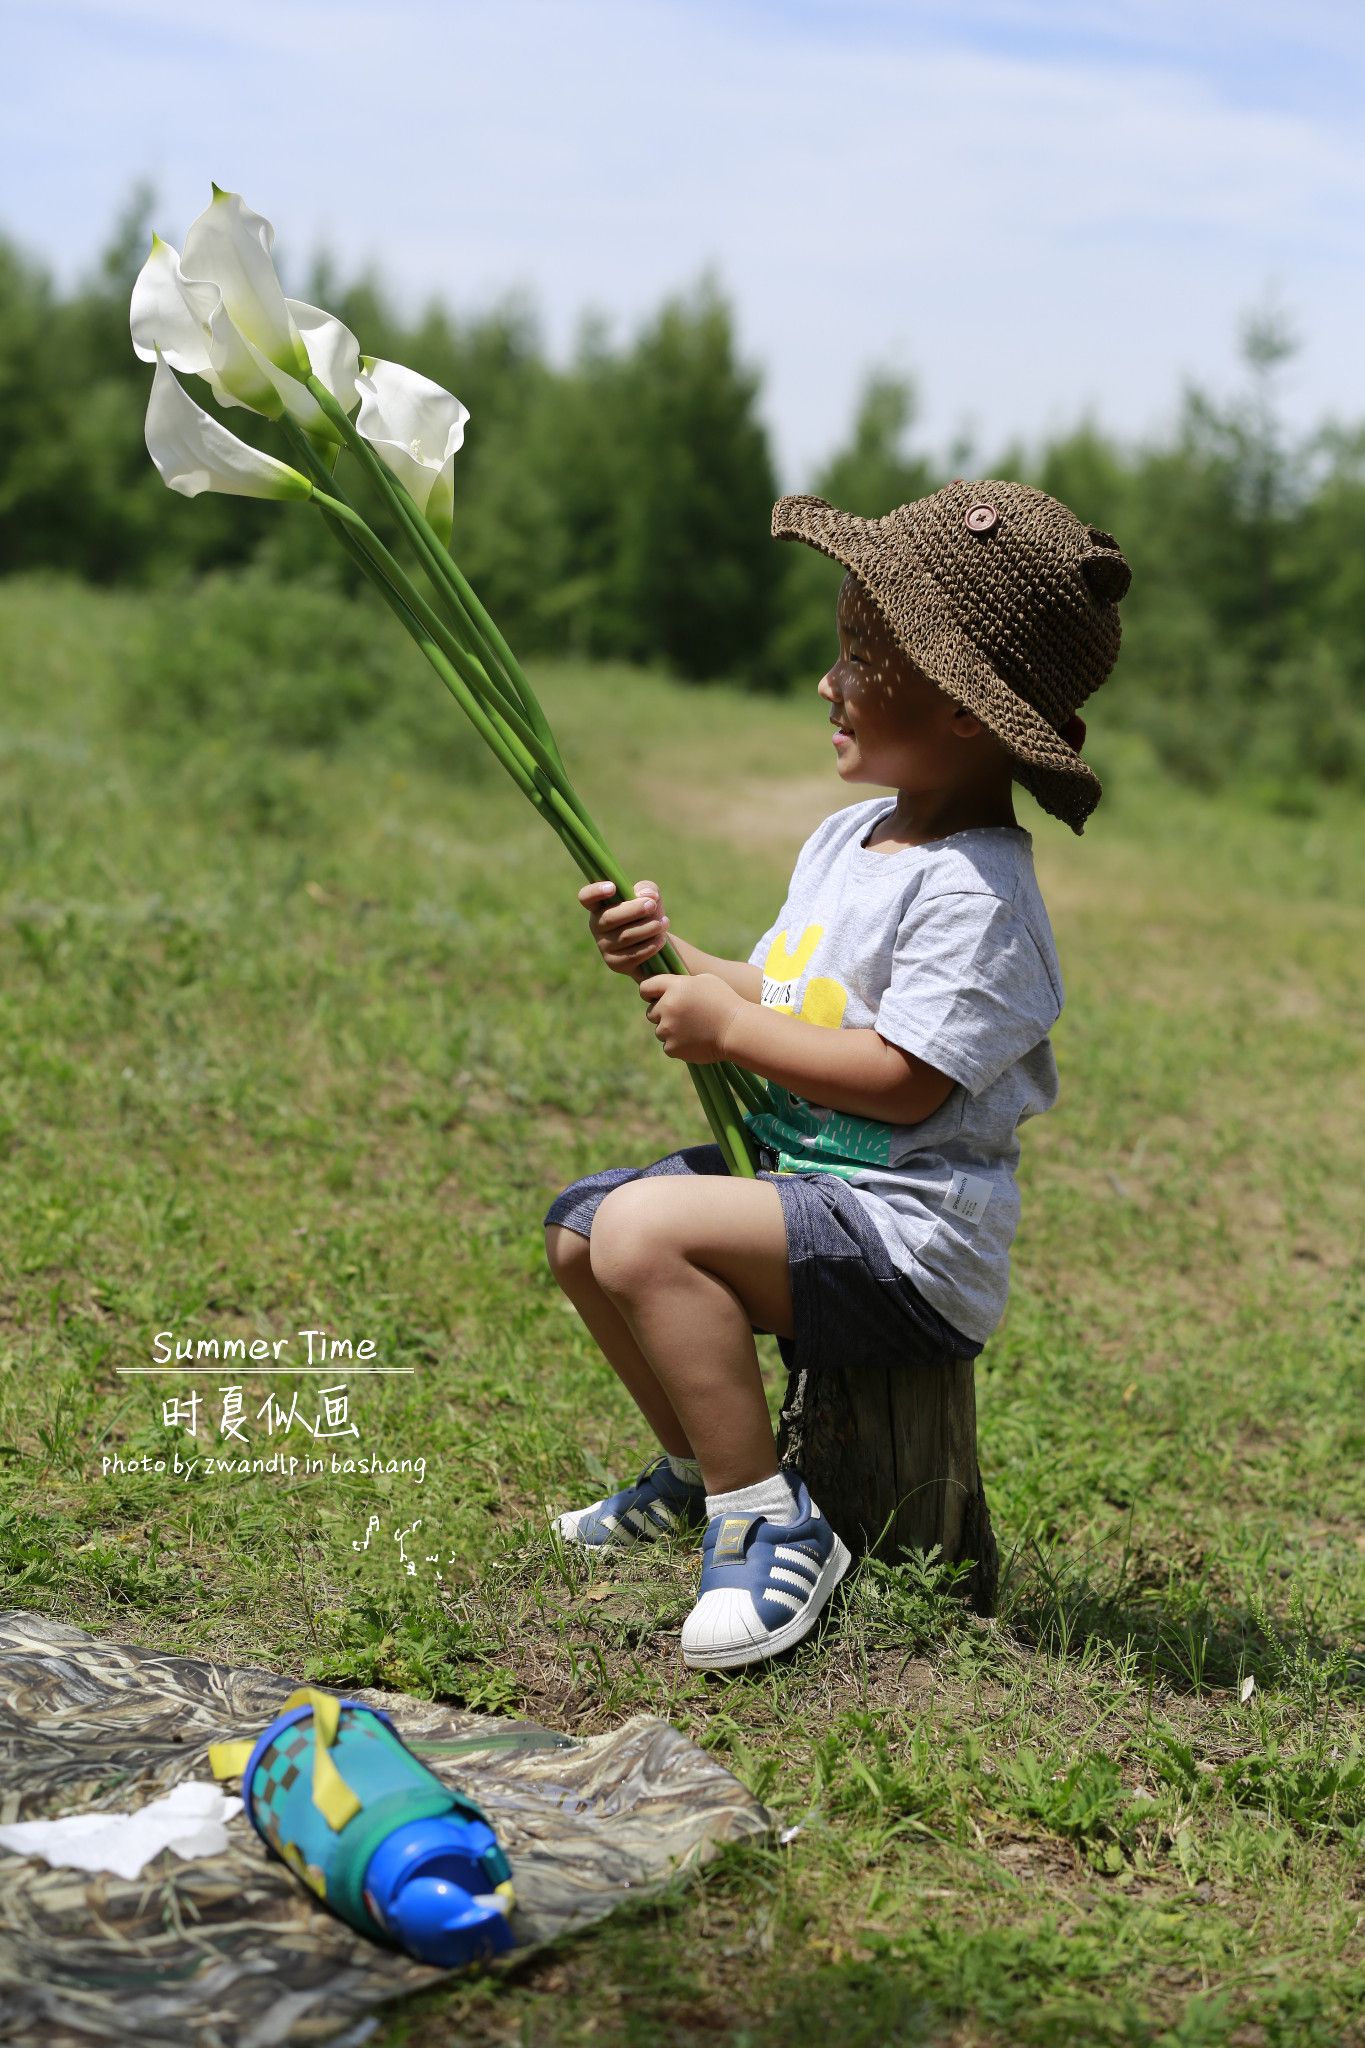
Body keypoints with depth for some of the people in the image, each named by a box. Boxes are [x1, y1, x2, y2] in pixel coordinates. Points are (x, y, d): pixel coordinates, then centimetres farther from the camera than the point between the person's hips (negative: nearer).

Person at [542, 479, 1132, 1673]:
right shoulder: (849, 839, 11)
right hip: (800, 1174, 10)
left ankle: (769, 1524, -16)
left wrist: (727, 1025, -17)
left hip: (910, 1236, -10)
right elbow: (788, 1000, 18)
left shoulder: (971, 888, -20)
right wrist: (673, 959, 1)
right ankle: (701, 1467, 29)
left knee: (647, 1231, -27)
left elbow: (904, 1080, -25)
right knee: (580, 1225, 13)